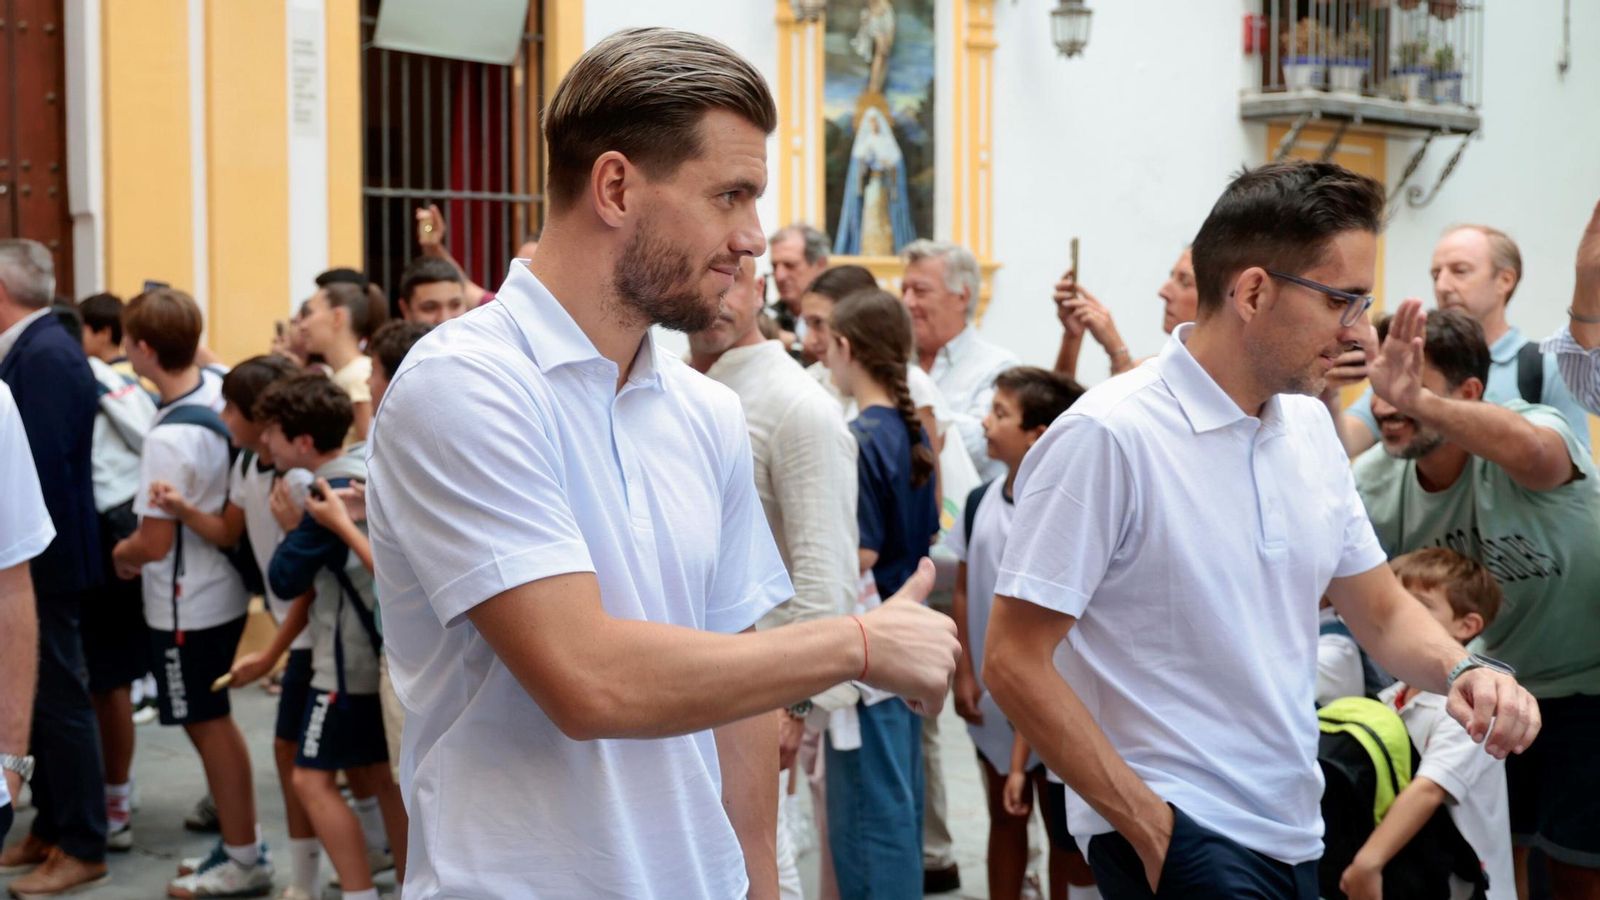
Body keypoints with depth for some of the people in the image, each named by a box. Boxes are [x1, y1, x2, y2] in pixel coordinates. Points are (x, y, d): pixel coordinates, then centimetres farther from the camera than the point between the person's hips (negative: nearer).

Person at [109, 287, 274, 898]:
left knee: (209, 726, 5)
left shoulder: (169, 437, -26)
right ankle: (237, 842, 31)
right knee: (213, 723, 19)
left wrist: (120, 554, 0)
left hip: (187, 605, -8)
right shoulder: (218, 392, -2)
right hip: (220, 589, 8)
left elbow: (153, 542, -21)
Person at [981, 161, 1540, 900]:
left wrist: (1461, 669, -5)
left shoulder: (1311, 428, 7)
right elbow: (1013, 661, -17)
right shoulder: (1108, 436, -16)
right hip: (1175, 829, -7)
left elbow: (1381, 610, 16)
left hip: (1292, 831, 7)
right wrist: (1149, 825, -16)